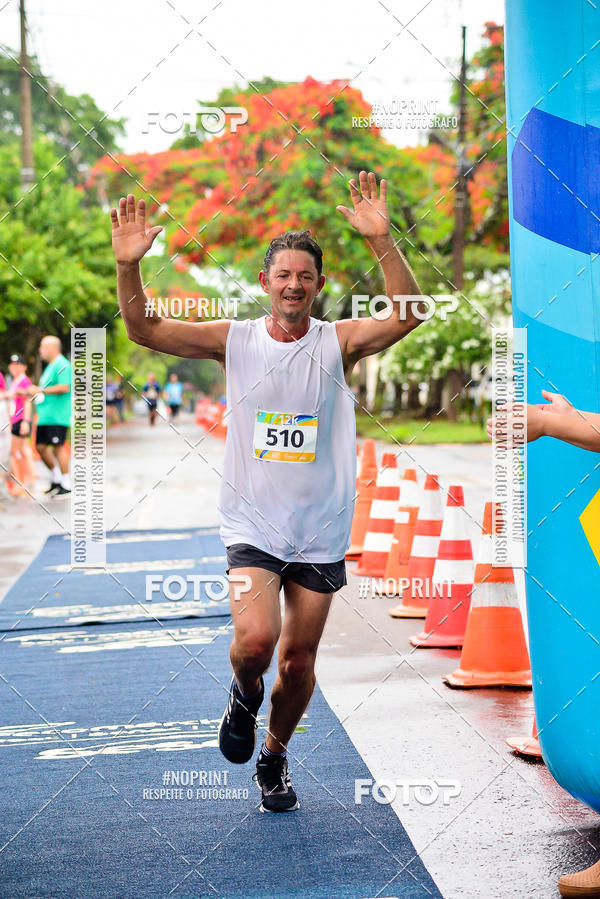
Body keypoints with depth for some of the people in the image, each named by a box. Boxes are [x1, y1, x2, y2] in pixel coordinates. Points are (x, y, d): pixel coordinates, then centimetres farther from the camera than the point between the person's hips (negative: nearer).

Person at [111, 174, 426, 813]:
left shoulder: (338, 342, -3)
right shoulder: (234, 340, 0)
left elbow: (408, 315, -20)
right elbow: (143, 330, -5)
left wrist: (381, 241, -31)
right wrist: (128, 265, -22)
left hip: (320, 532, 1)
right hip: (252, 525, -1)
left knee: (298, 663, 8)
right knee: (255, 638, -23)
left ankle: (273, 759, 35)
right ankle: (244, 696, 14)